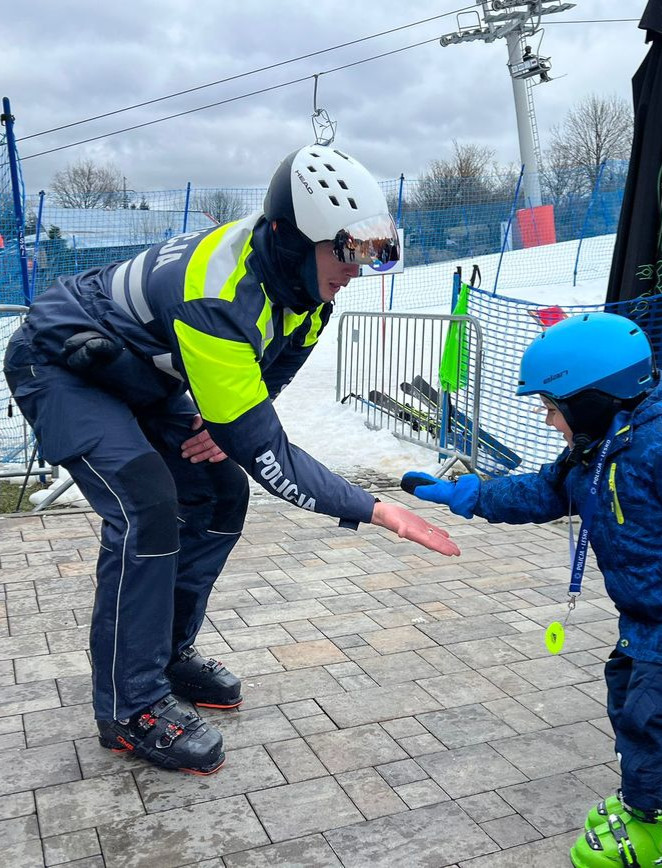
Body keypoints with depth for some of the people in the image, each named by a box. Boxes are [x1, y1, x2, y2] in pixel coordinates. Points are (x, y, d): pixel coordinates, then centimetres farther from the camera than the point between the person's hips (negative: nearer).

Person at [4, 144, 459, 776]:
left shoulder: (303, 281, -12)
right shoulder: (217, 293, -38)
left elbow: (264, 376, 5)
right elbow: (265, 454, -36)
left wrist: (228, 422, -15)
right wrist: (372, 510, -34)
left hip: (140, 373, 8)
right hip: (60, 363, -8)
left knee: (220, 493, 1)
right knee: (146, 506, -23)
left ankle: (166, 653, 17)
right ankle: (131, 707, -7)